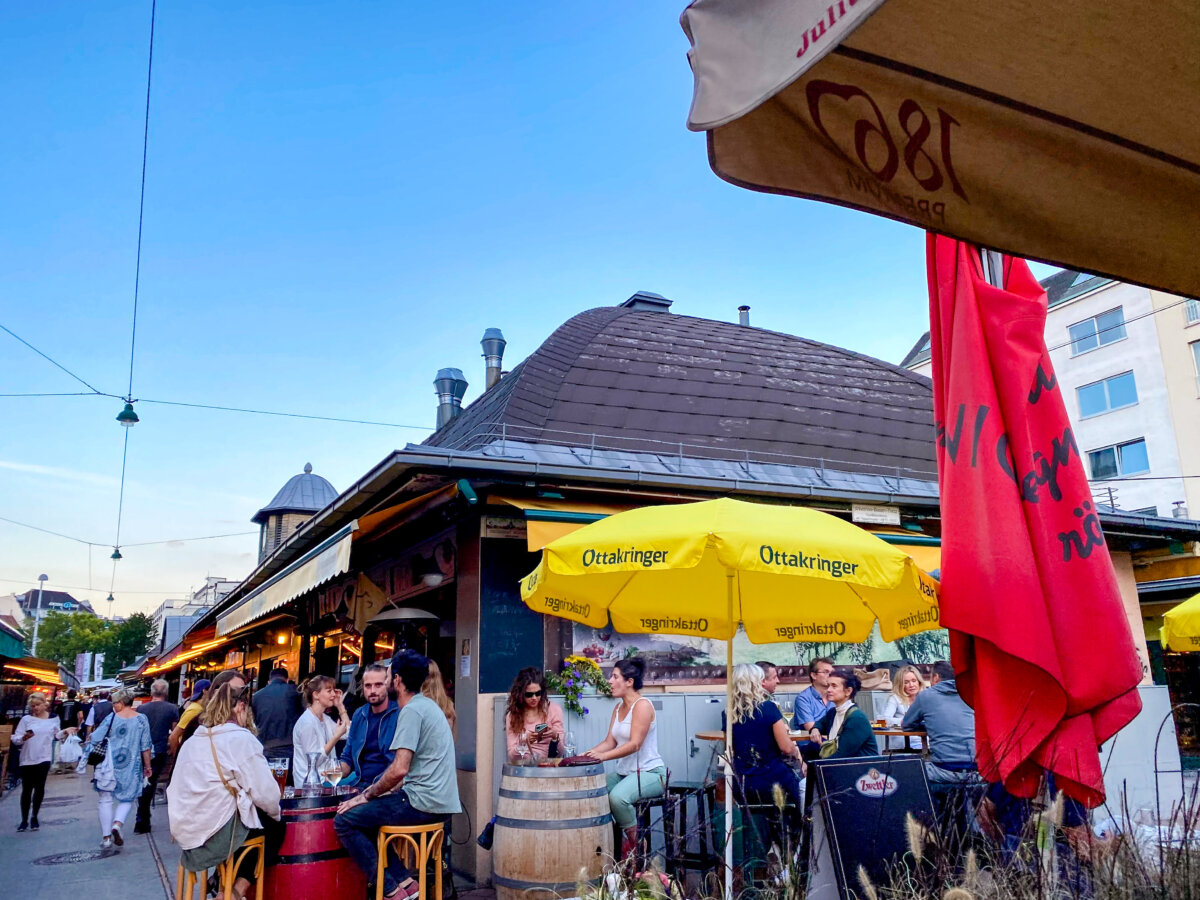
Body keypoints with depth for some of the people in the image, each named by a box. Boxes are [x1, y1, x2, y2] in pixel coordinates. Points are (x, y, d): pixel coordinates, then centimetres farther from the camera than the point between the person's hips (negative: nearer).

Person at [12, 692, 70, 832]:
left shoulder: (54, 718, 3)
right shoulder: (26, 719, -5)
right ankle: (24, 820, 17)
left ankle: (34, 817, 17)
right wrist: (24, 738, -26)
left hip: (44, 758, 1)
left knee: (39, 787, 2)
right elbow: (15, 739, -6)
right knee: (26, 789, 6)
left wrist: (65, 732, -3)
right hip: (27, 759, -1)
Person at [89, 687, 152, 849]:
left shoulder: (110, 718, -6)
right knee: (127, 799, 14)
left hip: (109, 765, -1)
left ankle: (106, 837, 10)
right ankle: (117, 824, -11)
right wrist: (147, 766, 9)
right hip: (132, 767, 1)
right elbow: (146, 747, 0)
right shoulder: (142, 720, -3)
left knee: (106, 800, 10)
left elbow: (95, 740, -5)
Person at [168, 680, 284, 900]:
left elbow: (175, 790, 13)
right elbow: (265, 793, -13)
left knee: (255, 819, 26)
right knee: (276, 826, 16)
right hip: (217, 835, -7)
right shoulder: (241, 738, -10)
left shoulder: (192, 741, 12)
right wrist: (276, 813, 8)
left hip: (185, 834, 8)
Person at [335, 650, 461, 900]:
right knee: (365, 815, 23)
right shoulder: (429, 705, 16)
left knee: (344, 820, -2)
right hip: (441, 801, 10)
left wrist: (367, 795, -6)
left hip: (423, 802, -10)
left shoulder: (411, 711, -14)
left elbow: (399, 770, -21)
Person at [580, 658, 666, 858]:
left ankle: (635, 843, -12)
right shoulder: (619, 708, 14)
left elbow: (634, 744, -23)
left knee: (618, 796, -33)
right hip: (624, 772, 9)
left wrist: (604, 756, -31)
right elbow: (610, 742, 8)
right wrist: (586, 754, -7)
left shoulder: (643, 705, -13)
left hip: (650, 772, -8)